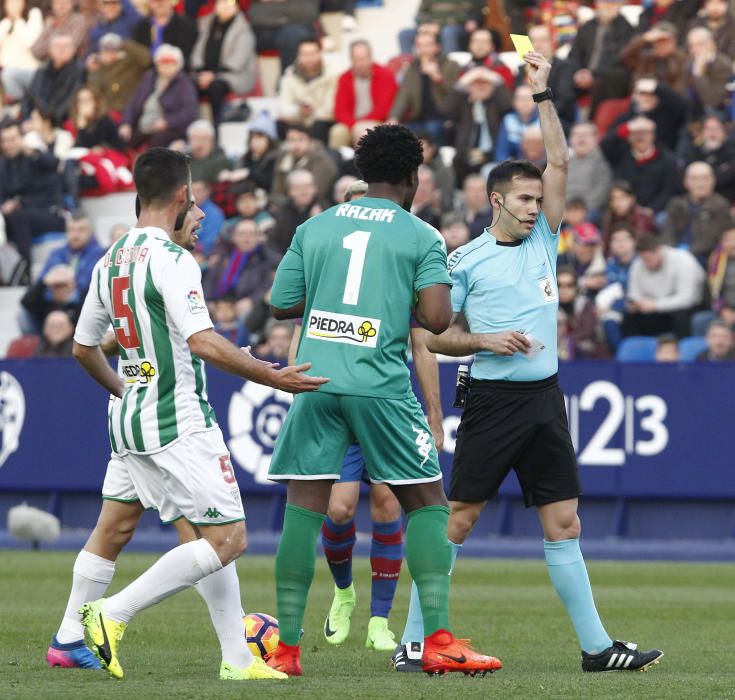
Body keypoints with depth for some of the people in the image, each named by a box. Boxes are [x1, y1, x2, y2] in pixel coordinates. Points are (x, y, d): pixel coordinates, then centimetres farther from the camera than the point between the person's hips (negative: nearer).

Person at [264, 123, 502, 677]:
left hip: (316, 382, 3)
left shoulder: (314, 228, 11)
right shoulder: (422, 237, 2)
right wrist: (402, 307, 12)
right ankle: (438, 640, 1)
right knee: (428, 503, 8)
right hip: (381, 385, -3)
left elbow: (281, 304, 13)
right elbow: (437, 319, -9)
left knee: (304, 508, 4)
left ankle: (287, 647, 2)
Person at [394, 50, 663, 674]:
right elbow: (435, 337, 2)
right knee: (457, 521, -5)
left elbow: (560, 163, 6)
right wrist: (486, 340, -14)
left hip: (544, 399, 5)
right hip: (492, 401, -5)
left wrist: (543, 93, 4)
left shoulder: (543, 240, 11)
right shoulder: (467, 260, -1)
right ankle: (414, 641, 0)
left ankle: (596, 646, 6)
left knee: (563, 523, 5)